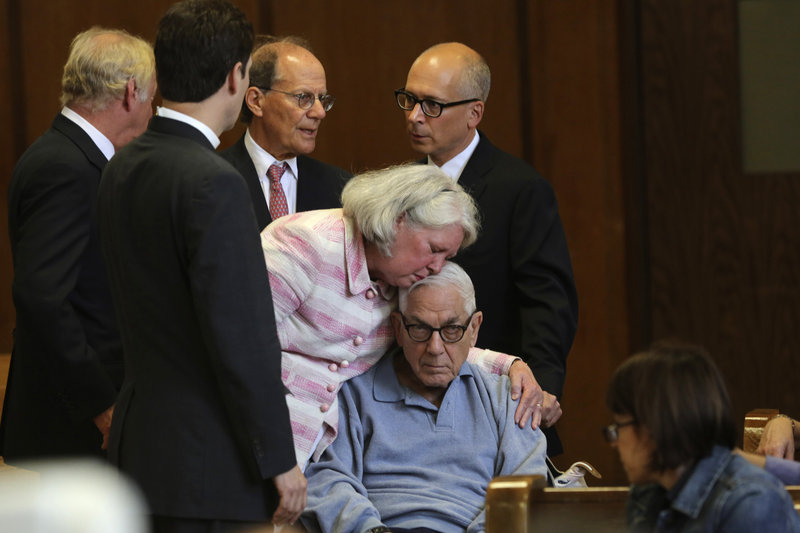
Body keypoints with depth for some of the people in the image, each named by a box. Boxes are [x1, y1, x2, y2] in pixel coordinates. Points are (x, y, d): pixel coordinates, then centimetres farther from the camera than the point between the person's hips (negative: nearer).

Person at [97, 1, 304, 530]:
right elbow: (241, 337, -19)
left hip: (139, 441, 9)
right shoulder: (213, 183, -18)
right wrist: (279, 462, -13)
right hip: (209, 465, -9)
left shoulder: (122, 168, 10)